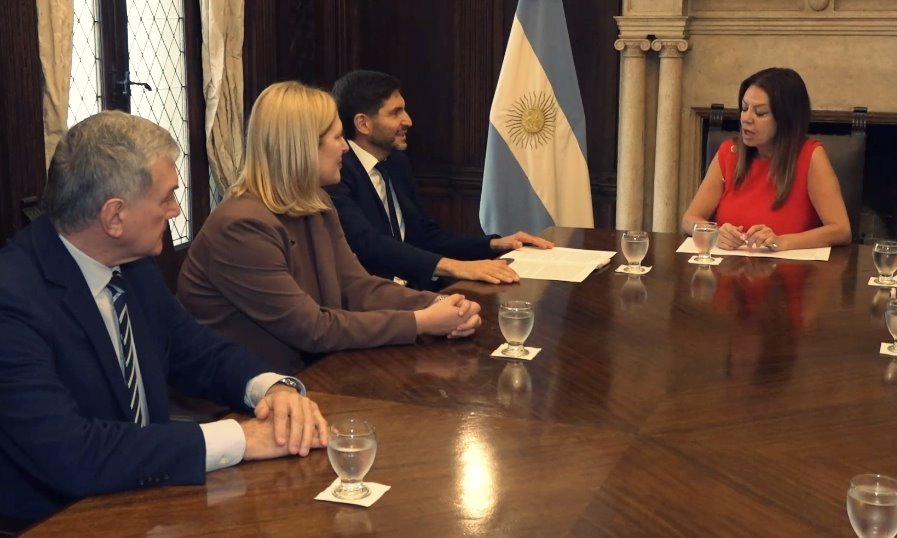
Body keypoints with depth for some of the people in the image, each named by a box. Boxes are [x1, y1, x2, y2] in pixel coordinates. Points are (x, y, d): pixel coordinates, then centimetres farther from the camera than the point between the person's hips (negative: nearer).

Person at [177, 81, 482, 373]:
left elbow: (357, 287, 1)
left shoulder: (315, 205, 6)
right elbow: (312, 329, -22)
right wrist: (421, 322, -21)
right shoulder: (244, 227, -22)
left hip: (302, 371, 8)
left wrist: (435, 305, -15)